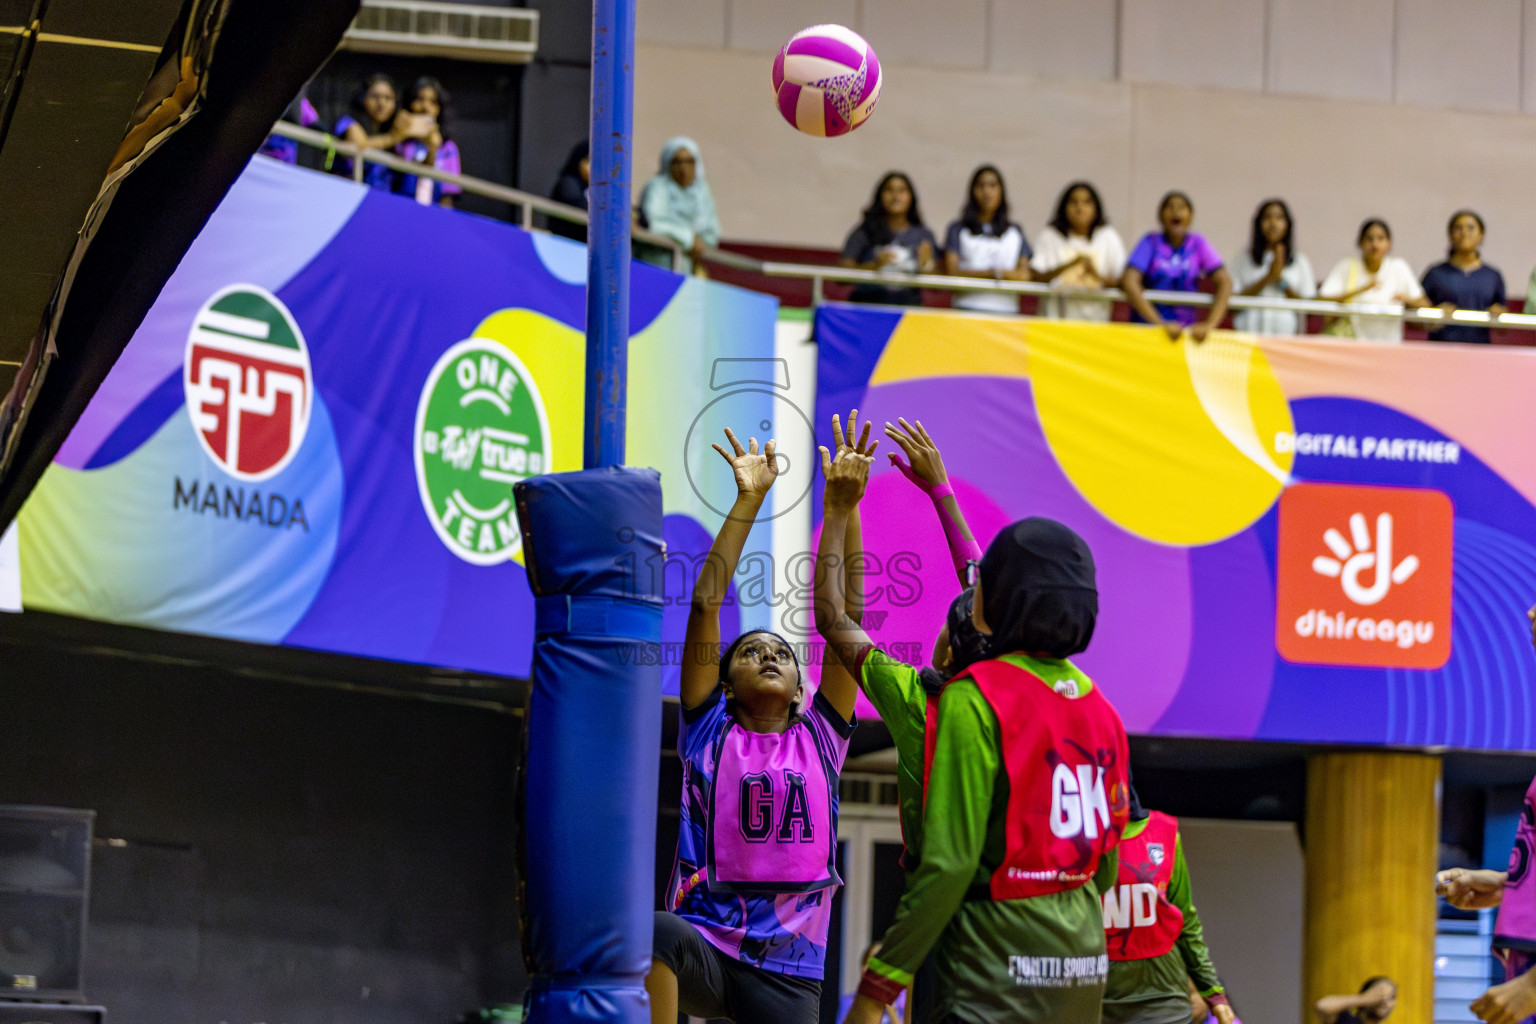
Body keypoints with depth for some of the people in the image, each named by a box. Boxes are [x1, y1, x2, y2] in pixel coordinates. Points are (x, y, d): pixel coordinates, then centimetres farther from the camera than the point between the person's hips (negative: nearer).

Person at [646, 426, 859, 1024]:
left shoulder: (819, 739, 14)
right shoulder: (710, 734, 10)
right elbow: (705, 603, 5)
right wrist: (748, 503, 2)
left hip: (789, 972, 3)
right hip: (707, 943, -3)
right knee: (657, 934, -36)